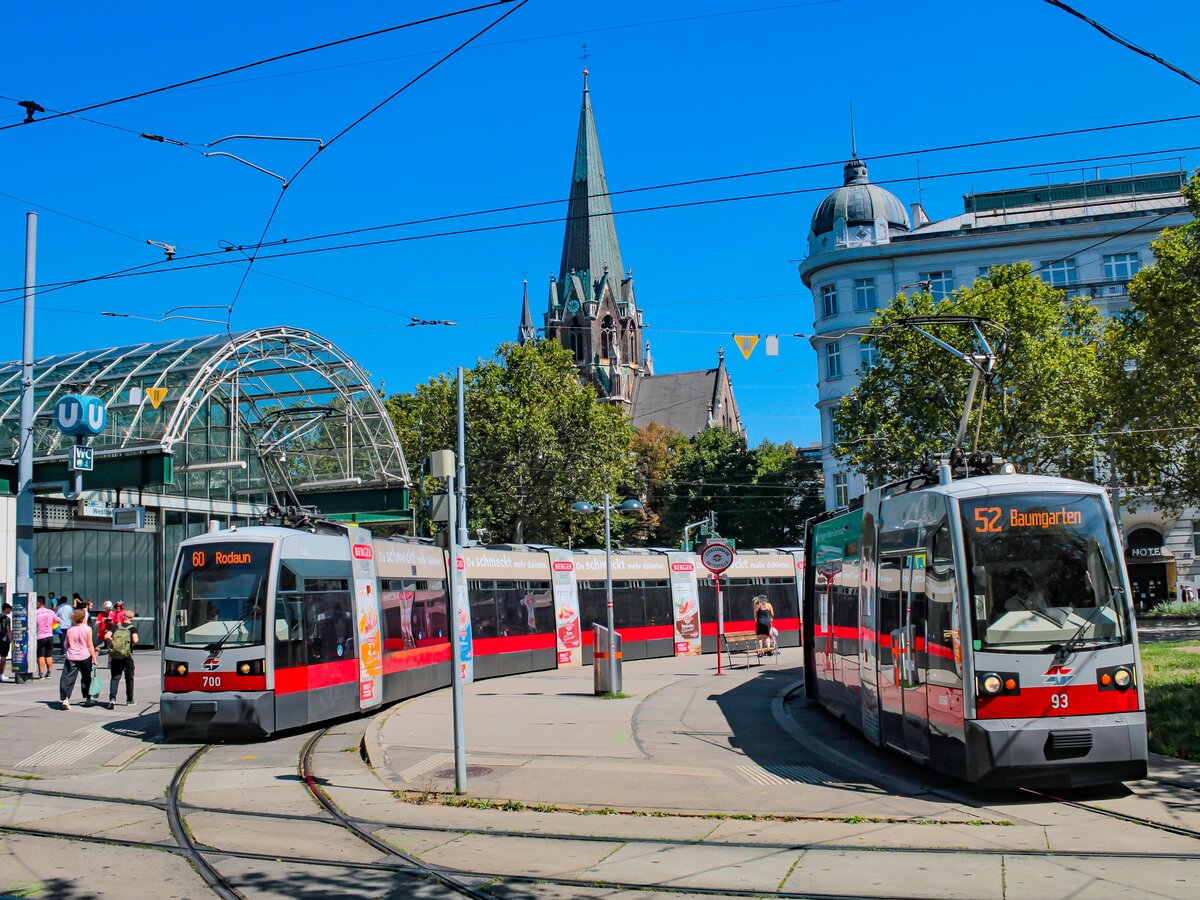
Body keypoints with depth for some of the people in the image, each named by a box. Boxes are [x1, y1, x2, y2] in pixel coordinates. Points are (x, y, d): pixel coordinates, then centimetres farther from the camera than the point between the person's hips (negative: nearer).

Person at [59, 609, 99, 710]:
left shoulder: (70, 630, 4)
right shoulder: (87, 629, -5)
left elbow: (66, 644, 10)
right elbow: (90, 645, -5)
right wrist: (94, 658, 0)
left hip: (71, 657, 1)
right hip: (84, 656, -1)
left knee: (68, 678, -2)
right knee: (86, 678, 14)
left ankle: (65, 698, -19)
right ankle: (87, 699, 22)